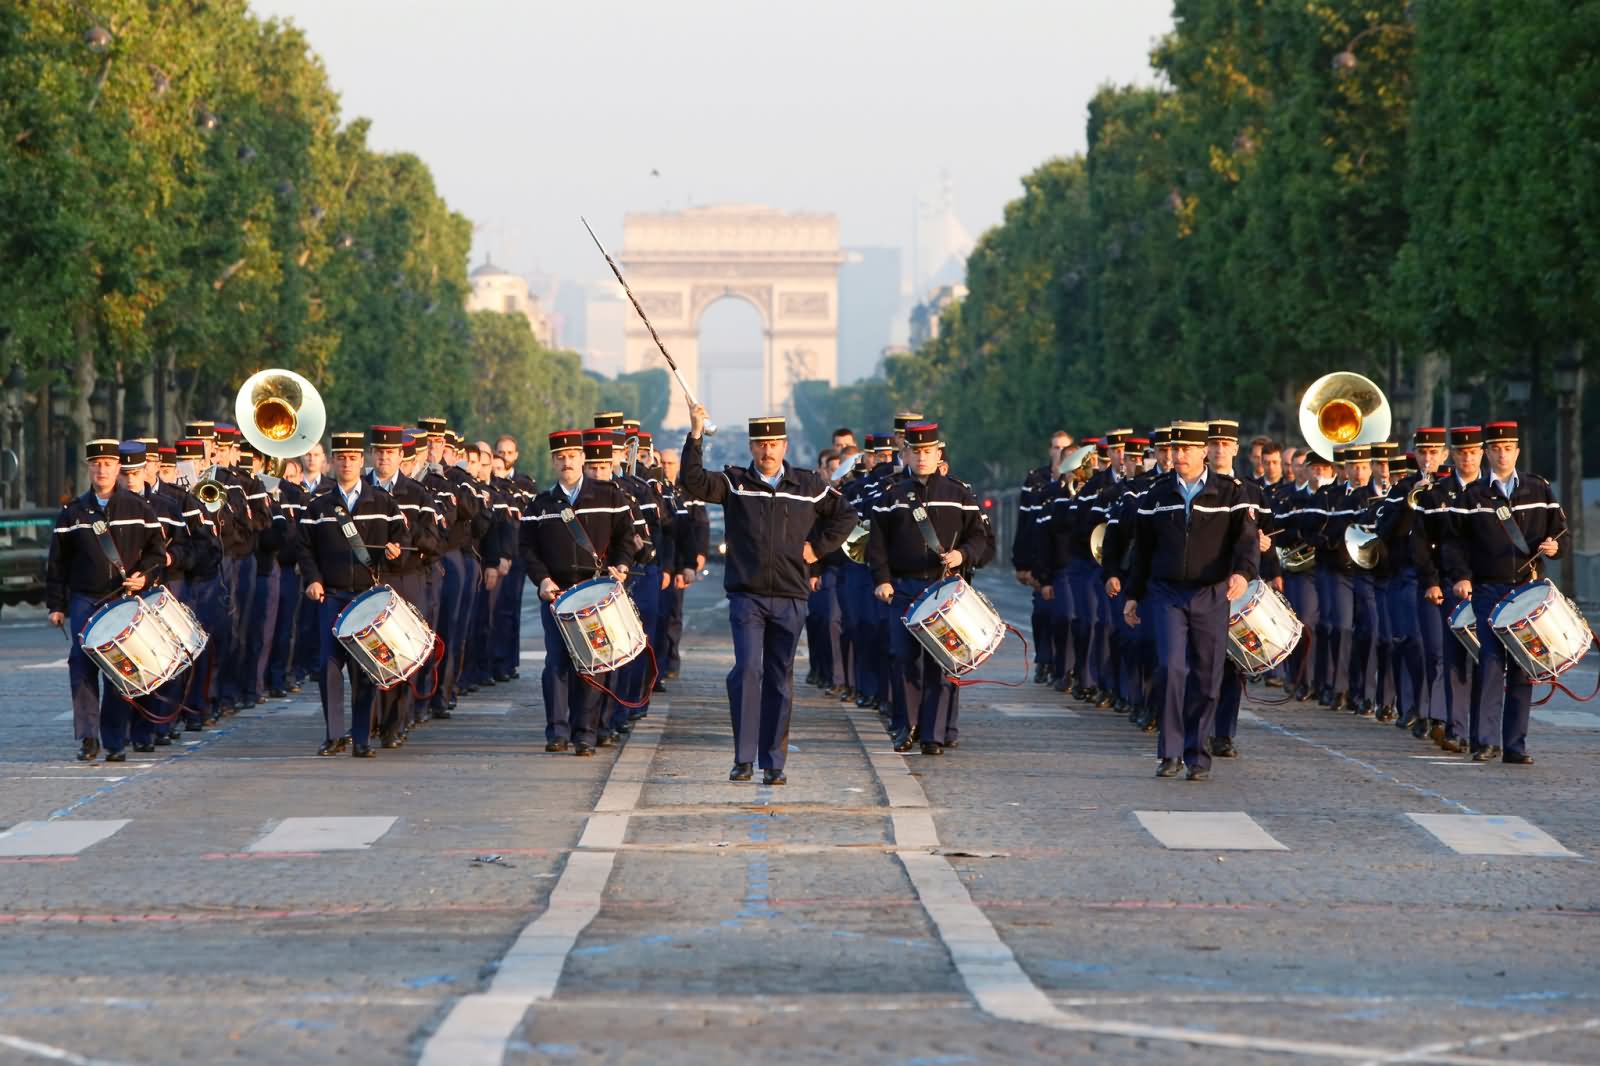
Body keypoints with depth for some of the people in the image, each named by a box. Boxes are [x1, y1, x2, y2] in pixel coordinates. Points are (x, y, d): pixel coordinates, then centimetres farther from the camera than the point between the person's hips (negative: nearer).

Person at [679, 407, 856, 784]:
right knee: (747, 671, -14)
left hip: (790, 600, 2)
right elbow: (694, 482, -13)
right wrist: (695, 435, -21)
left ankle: (773, 763, 11)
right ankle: (743, 759, -9)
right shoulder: (733, 483, 3)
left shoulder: (808, 485, 8)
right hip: (746, 596, -2)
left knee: (780, 680, 6)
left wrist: (819, 548, 7)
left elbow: (845, 515, 18)